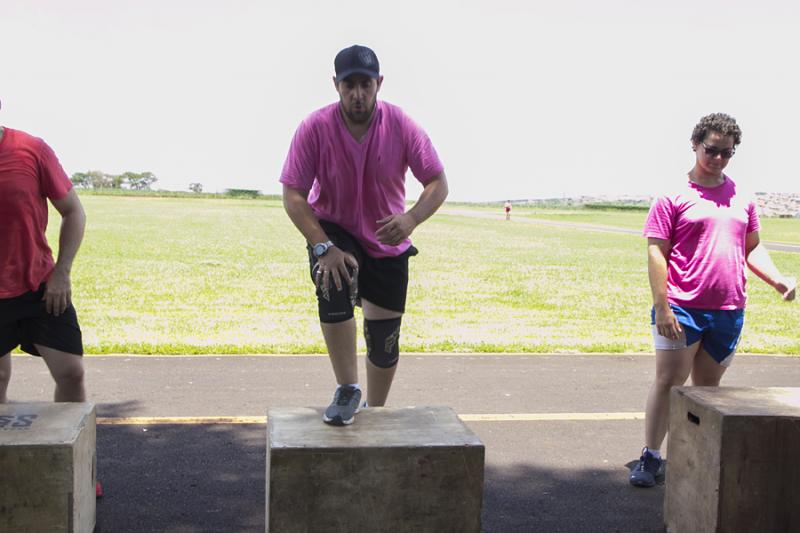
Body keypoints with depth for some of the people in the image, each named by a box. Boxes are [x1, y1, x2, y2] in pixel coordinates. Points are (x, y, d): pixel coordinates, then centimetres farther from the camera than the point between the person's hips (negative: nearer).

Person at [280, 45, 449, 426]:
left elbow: (437, 183, -14)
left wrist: (411, 218, -35)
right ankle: (347, 390, -22)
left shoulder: (401, 126, -17)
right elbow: (293, 196, -20)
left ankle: (374, 412, 31)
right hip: (333, 231, -2)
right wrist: (324, 247, -33)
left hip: (388, 241, 2)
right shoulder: (315, 128, -20)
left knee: (385, 337, 7)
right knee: (333, 283, -35)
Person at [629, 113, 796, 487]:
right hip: (682, 308, -5)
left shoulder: (741, 199, 12)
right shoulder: (675, 196, -3)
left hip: (729, 311, 5)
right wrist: (662, 307, -13)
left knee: (708, 387, 12)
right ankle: (650, 457, 3)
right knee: (668, 382, -4)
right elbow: (656, 252, -7)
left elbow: (753, 248, 20)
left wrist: (777, 280, 1)